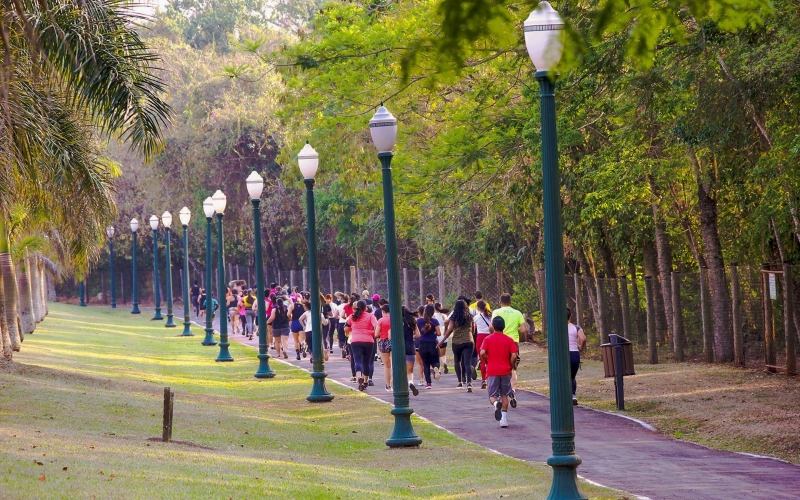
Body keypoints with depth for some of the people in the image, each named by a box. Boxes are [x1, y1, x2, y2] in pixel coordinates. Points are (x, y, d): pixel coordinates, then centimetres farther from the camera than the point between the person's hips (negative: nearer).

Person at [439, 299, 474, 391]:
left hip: (457, 342, -1)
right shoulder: (469, 317, 8)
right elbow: (473, 329, 11)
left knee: (457, 361, 19)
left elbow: (450, 329, -9)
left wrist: (442, 341, -5)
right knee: (467, 363, -6)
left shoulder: (454, 317, -2)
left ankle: (460, 382, 19)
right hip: (469, 341, 1)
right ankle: (469, 383, -23)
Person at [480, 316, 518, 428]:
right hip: (505, 371, 1)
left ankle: (496, 403, -30)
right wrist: (510, 367, 6)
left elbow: (482, 353, -13)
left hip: (492, 371, -1)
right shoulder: (509, 340, 0)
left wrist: (487, 363, 4)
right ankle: (504, 418, 5)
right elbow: (514, 356, -8)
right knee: (504, 395, 13)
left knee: (492, 396, 5)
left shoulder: (488, 339, -1)